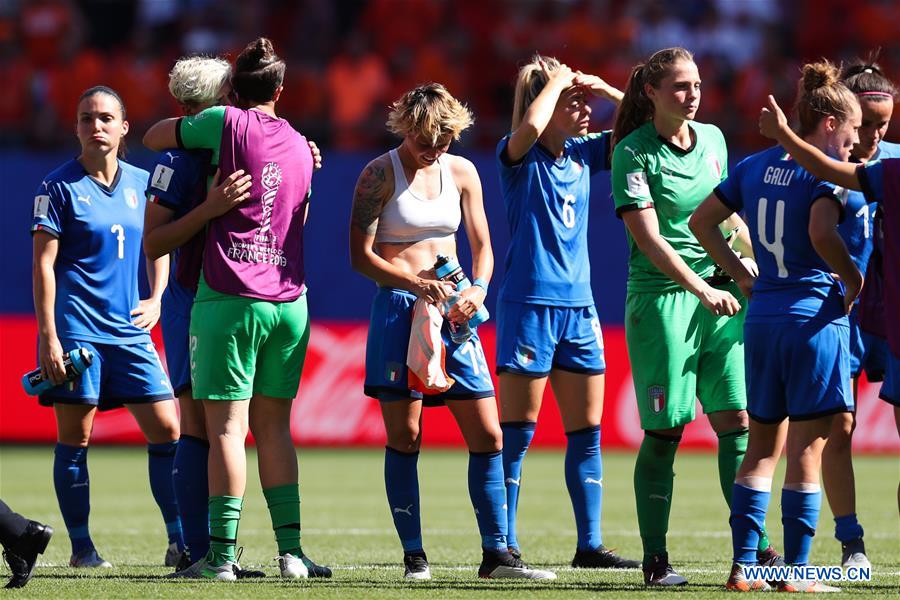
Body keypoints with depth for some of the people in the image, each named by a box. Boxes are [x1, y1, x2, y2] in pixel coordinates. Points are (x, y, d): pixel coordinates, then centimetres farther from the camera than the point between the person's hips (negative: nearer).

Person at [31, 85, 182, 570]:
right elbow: (43, 263, -6)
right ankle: (81, 546, 5)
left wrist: (156, 299, 5)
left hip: (130, 331, 4)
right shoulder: (59, 187, -2)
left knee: (167, 429, -1)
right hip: (76, 329, -4)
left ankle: (180, 540, 5)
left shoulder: (141, 183, 11)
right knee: (74, 438, -2)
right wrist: (48, 336, -12)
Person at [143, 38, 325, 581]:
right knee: (275, 425, 12)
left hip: (228, 298, -5)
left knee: (227, 426, -5)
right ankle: (291, 550, 8)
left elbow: (153, 138, 8)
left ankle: (222, 555, -9)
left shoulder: (226, 124, -4)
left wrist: (188, 119, 25)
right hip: (289, 301, 5)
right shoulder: (301, 148, 12)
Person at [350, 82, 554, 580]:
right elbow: (361, 255, -7)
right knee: (404, 436, -3)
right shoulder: (380, 175, -4)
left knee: (487, 434, -2)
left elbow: (481, 246, 14)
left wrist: (477, 289, -6)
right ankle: (413, 555, 4)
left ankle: (496, 553, 2)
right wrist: (415, 283, -20)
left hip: (454, 310, 4)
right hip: (398, 309, -4)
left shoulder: (461, 172, 9)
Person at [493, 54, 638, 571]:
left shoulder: (586, 153, 11)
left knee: (588, 432, 7)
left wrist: (605, 90, -1)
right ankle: (504, 547, 0)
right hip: (529, 304, -6)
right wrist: (554, 82, -14)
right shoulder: (520, 157, -7)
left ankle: (590, 545, 12)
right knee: (517, 434, -4)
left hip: (578, 306, 6)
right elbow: (530, 127, -29)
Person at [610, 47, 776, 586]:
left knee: (737, 421, 0)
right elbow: (648, 238, -14)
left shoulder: (713, 139, 11)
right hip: (661, 296, -5)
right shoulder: (634, 152, -7)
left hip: (721, 293, 5)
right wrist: (701, 289, -21)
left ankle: (753, 546, 3)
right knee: (665, 431, -4)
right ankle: (655, 558, 3)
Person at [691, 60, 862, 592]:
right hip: (814, 314, -6)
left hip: (762, 317, 6)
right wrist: (854, 281, -12)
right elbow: (823, 234, -27)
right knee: (807, 449, 0)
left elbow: (702, 221, 14)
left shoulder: (756, 166, 11)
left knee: (762, 446, 13)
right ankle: (797, 571, 1)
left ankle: (743, 565, 10)